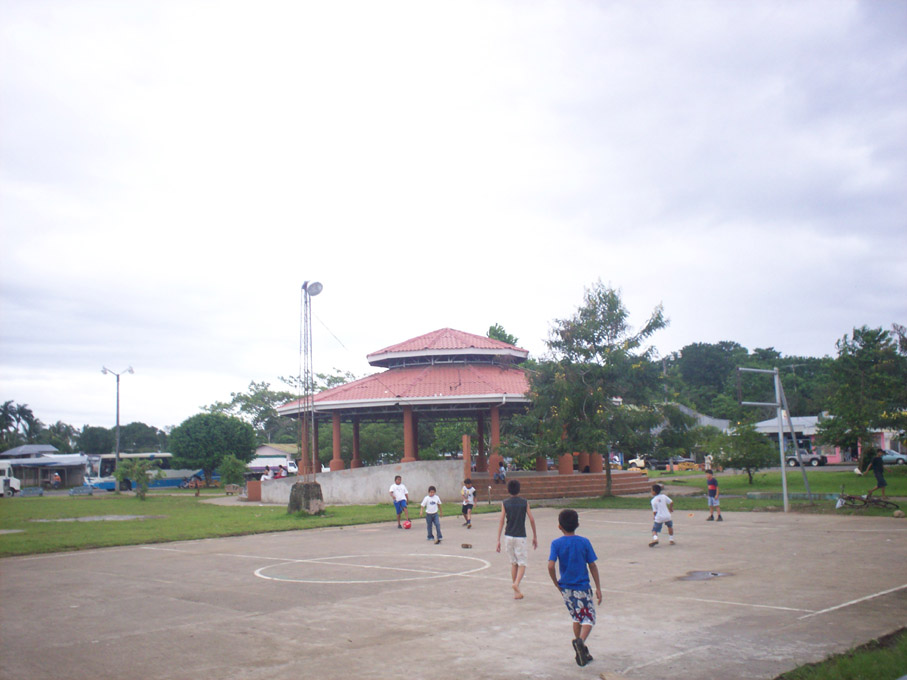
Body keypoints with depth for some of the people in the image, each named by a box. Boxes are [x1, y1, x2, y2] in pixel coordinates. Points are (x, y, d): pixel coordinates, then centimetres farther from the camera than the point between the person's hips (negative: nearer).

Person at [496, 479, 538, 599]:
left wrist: (498, 540, -1)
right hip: (520, 536, -2)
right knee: (522, 563, 4)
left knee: (513, 563, 14)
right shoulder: (525, 502, 0)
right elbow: (532, 520, -1)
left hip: (508, 536, 2)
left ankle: (516, 592, 15)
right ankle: (516, 583, -23)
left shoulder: (505, 503, 2)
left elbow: (501, 521, -3)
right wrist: (535, 536, 9)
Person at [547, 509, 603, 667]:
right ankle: (580, 641, -23)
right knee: (589, 619, 5)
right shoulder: (584, 542, -5)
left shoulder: (556, 544, -6)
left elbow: (551, 566, -16)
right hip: (582, 588, -2)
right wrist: (598, 588, 4)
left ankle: (582, 650, 23)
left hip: (566, 588, 2)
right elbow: (592, 566, -3)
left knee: (577, 618, 20)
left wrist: (558, 585, -2)